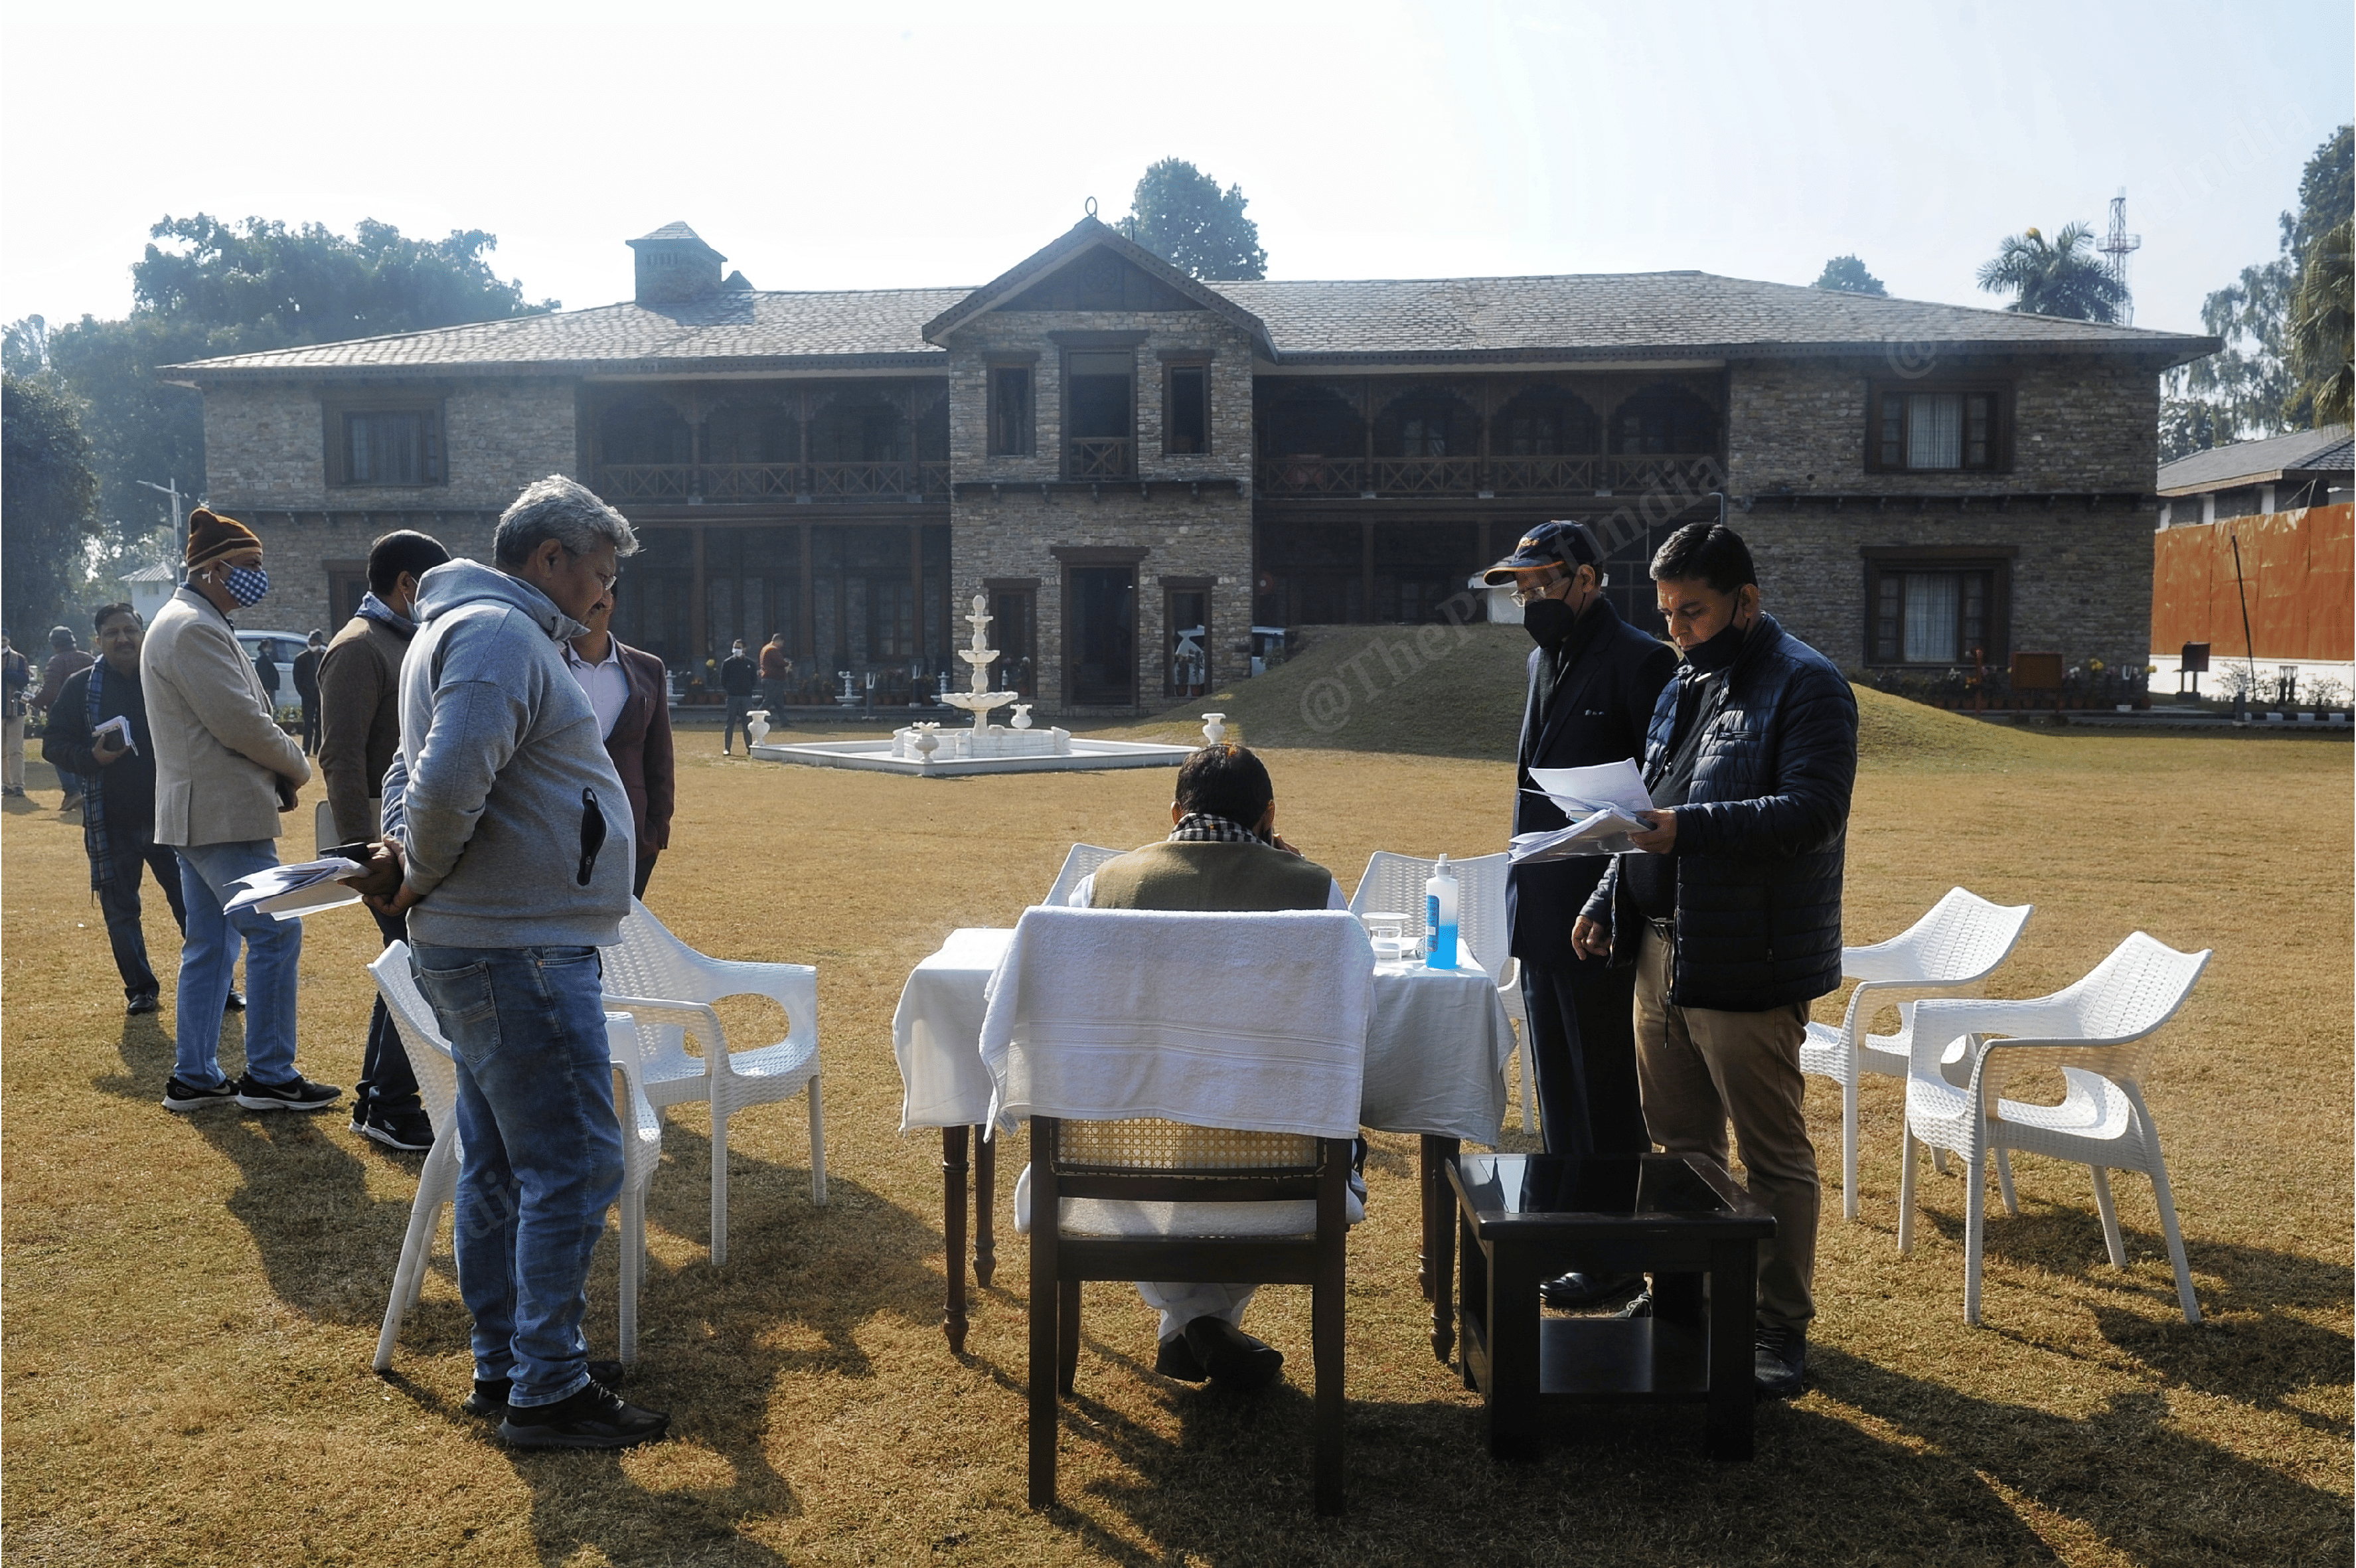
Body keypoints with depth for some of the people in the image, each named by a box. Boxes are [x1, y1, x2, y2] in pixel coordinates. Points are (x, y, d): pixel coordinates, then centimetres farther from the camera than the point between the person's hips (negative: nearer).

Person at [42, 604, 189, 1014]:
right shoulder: (82, 686, 3)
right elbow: (53, 743, 4)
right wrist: (91, 756, -14)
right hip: (112, 822, 1)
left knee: (191, 903, 0)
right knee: (120, 910, 7)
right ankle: (140, 990, 19)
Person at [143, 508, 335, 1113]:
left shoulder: (185, 624, 18)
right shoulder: (195, 628, -15)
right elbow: (241, 722, -20)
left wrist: (278, 769, 5)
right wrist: (297, 766, -4)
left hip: (199, 810, 11)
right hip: (224, 812, -11)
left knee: (210, 944, 14)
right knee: (276, 931, -7)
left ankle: (193, 1076, 20)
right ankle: (269, 1076, -2)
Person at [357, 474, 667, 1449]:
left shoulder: (465, 627, 19)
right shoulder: (499, 633, -16)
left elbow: (414, 772, 24)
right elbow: (449, 782, -28)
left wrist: (400, 849, 6)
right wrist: (421, 878, -11)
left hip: (486, 949, 11)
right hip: (518, 950, -11)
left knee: (500, 1165, 16)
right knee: (575, 1167, -4)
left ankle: (503, 1366, 27)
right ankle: (549, 1392, 5)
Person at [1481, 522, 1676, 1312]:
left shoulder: (1640, 661, -13)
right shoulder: (1546, 660, 14)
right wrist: (1524, 894, 15)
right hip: (1539, 911, 8)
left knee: (1604, 1089, 2)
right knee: (1558, 1086, 17)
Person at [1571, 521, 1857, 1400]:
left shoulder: (1805, 686, -10)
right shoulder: (1684, 686, 16)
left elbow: (1813, 814, -23)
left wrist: (1687, 828, -29)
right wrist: (1609, 900, 15)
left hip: (1746, 965, -8)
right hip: (1661, 951, 8)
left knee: (1773, 1153, 3)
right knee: (1680, 1141, 18)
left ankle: (1783, 1327, 15)